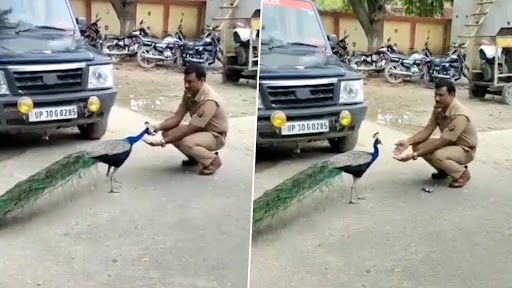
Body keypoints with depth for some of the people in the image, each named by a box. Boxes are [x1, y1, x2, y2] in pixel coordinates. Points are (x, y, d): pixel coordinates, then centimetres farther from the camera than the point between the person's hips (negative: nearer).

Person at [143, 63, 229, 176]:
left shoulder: (209, 101, -33)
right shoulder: (189, 94, -7)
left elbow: (189, 129, -35)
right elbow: (177, 117, -5)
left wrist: (163, 142, -35)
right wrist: (158, 126, -25)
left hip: (215, 136, -8)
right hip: (199, 130, 8)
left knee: (186, 142, -35)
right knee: (167, 132, -9)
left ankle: (213, 160, -7)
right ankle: (195, 157, 10)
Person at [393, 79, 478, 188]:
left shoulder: (460, 115, -33)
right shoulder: (438, 108, -8)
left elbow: (440, 143, -35)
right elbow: (427, 130, -8)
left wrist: (414, 155, -39)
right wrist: (407, 142, -26)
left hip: (465, 150, -8)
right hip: (449, 144, 8)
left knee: (437, 155, -36)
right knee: (417, 145, -10)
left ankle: (462, 174, -6)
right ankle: (444, 170, 11)